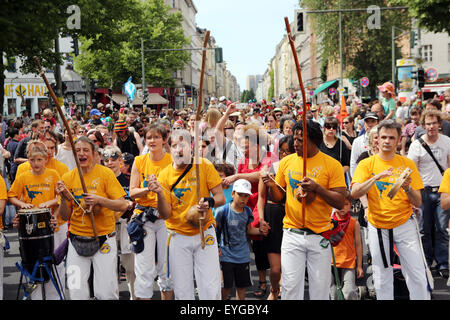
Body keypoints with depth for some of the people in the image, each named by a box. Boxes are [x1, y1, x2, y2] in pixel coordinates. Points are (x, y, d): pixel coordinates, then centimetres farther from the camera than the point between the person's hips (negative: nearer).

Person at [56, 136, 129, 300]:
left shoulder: (106, 173, -4)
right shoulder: (68, 178, 4)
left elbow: (123, 206, -9)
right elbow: (65, 216, 5)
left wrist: (100, 200, -23)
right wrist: (63, 198, -14)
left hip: (104, 238, -2)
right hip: (77, 240, 2)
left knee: (106, 293, -5)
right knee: (76, 292, 0)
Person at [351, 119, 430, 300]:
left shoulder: (408, 164, 4)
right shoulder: (366, 164, 0)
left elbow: (418, 203, 2)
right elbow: (354, 193, -16)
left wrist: (407, 188, -18)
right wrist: (376, 177, -27)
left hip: (404, 225, 1)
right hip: (377, 227, 0)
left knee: (418, 277, -2)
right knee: (382, 280, 6)